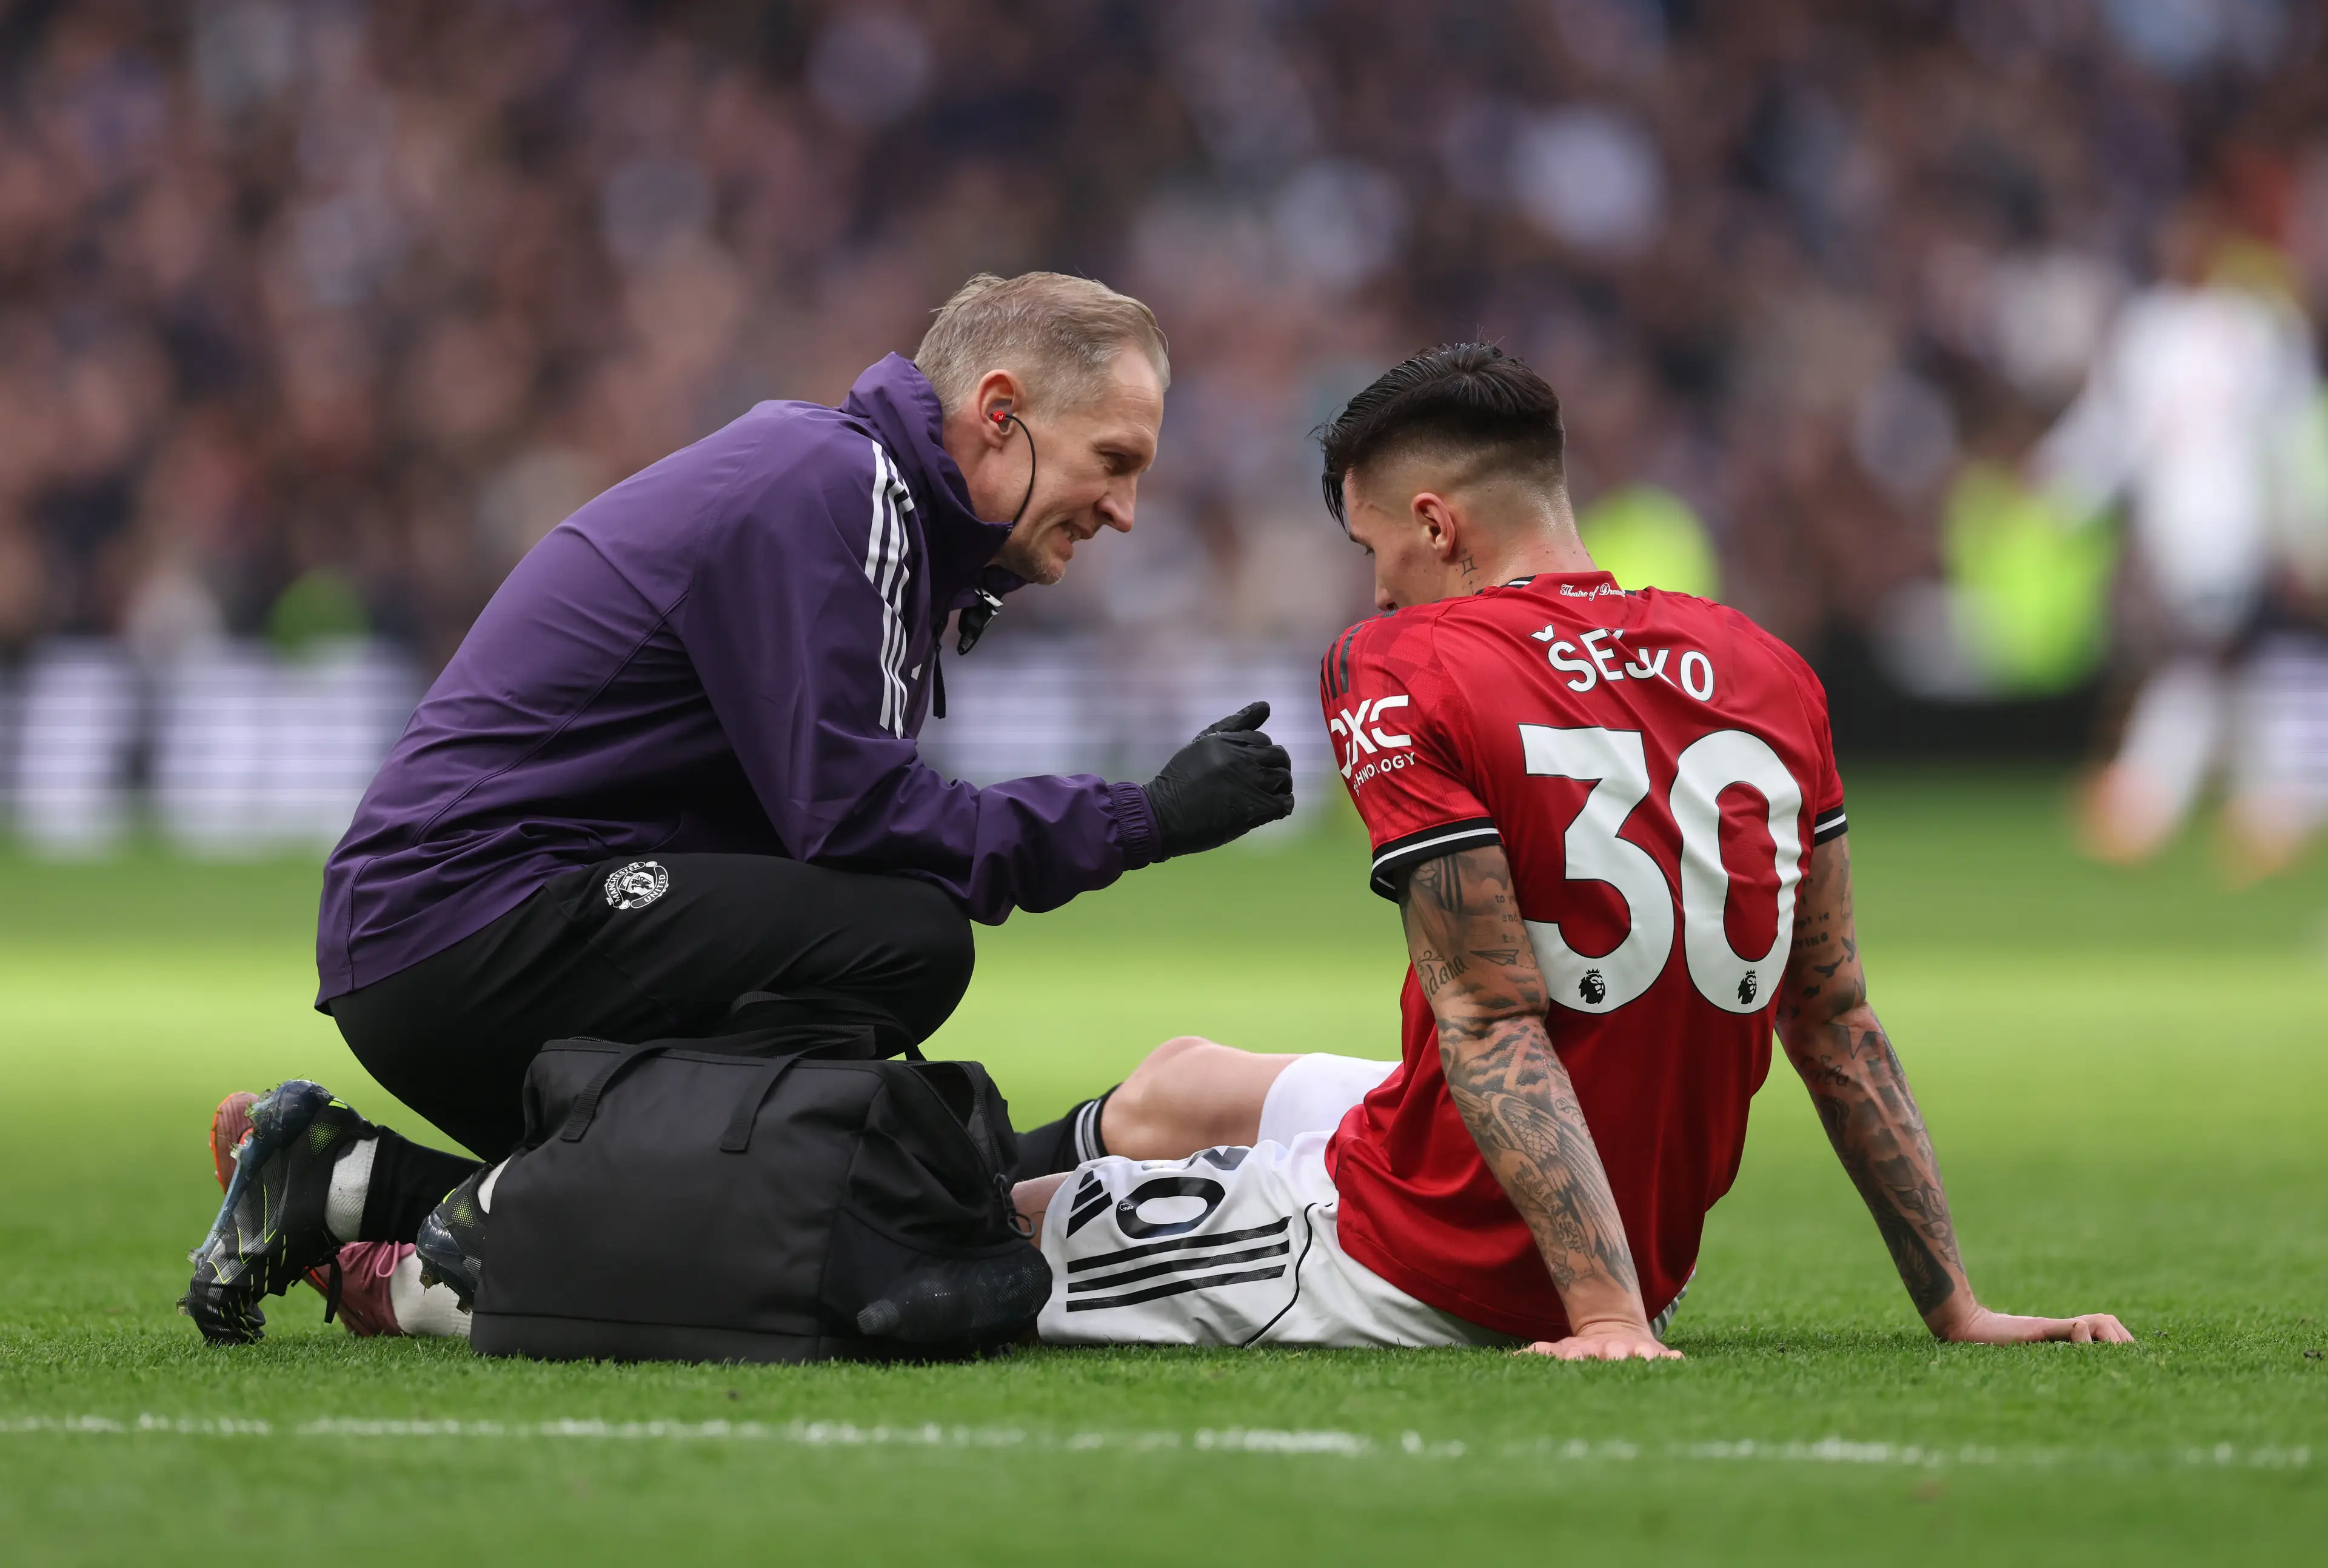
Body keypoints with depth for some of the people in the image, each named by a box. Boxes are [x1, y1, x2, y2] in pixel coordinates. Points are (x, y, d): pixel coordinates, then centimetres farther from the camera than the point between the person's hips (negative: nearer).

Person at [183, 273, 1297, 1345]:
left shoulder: (864, 497, 19)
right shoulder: (821, 487, -13)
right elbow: (851, 818, -19)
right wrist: (1143, 821, -15)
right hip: (464, 911, -10)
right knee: (907, 940, -23)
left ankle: (349, 1181, 10)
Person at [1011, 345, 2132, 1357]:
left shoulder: (1400, 674, -14)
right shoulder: (1763, 668, 5)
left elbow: (1492, 1020, -20)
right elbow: (1833, 1019, 7)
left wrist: (1608, 1317, -25)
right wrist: (1953, 1309, 8)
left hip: (1422, 1271, -7)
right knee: (1184, 1080, 26)